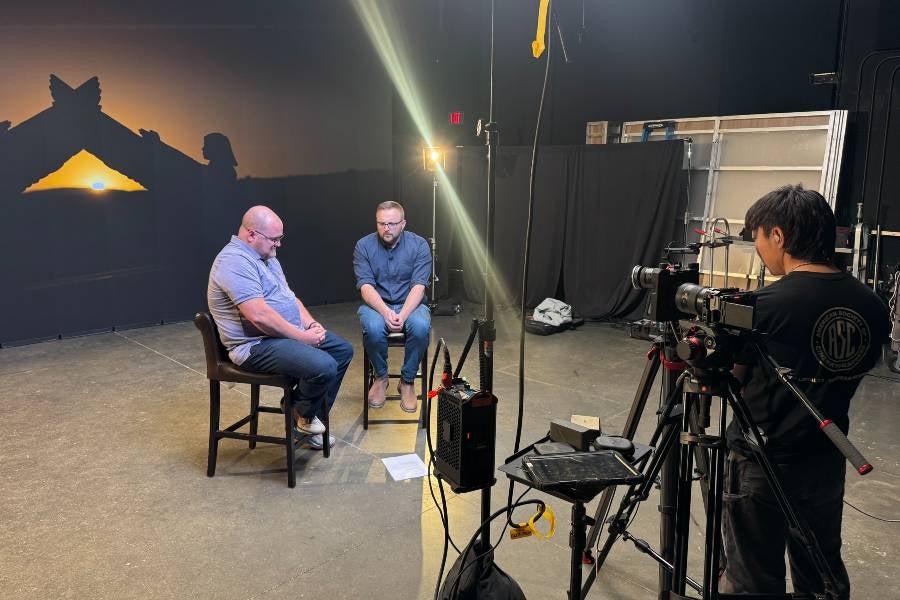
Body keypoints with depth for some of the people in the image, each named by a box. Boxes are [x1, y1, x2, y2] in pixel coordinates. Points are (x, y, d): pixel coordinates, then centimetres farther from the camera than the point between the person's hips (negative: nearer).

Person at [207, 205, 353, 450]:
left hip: (290, 334, 11)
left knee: (343, 350, 8)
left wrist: (311, 324, 0)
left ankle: (310, 419, 14)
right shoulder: (235, 262, -20)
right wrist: (303, 337, -20)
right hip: (257, 345, -11)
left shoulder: (265, 256, 14)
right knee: (324, 367, -28)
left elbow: (288, 296, 19)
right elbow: (260, 316, -29)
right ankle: (303, 414, 5)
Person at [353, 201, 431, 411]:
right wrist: (386, 312, -30)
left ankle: (407, 381, -10)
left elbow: (418, 286, -13)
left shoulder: (419, 245, -6)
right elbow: (366, 287, -13)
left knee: (421, 326, -33)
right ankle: (380, 377, -4)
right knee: (373, 328, -34)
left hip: (410, 304, 0)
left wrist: (403, 315, -29)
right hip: (376, 304, 0)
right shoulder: (364, 246, -4)